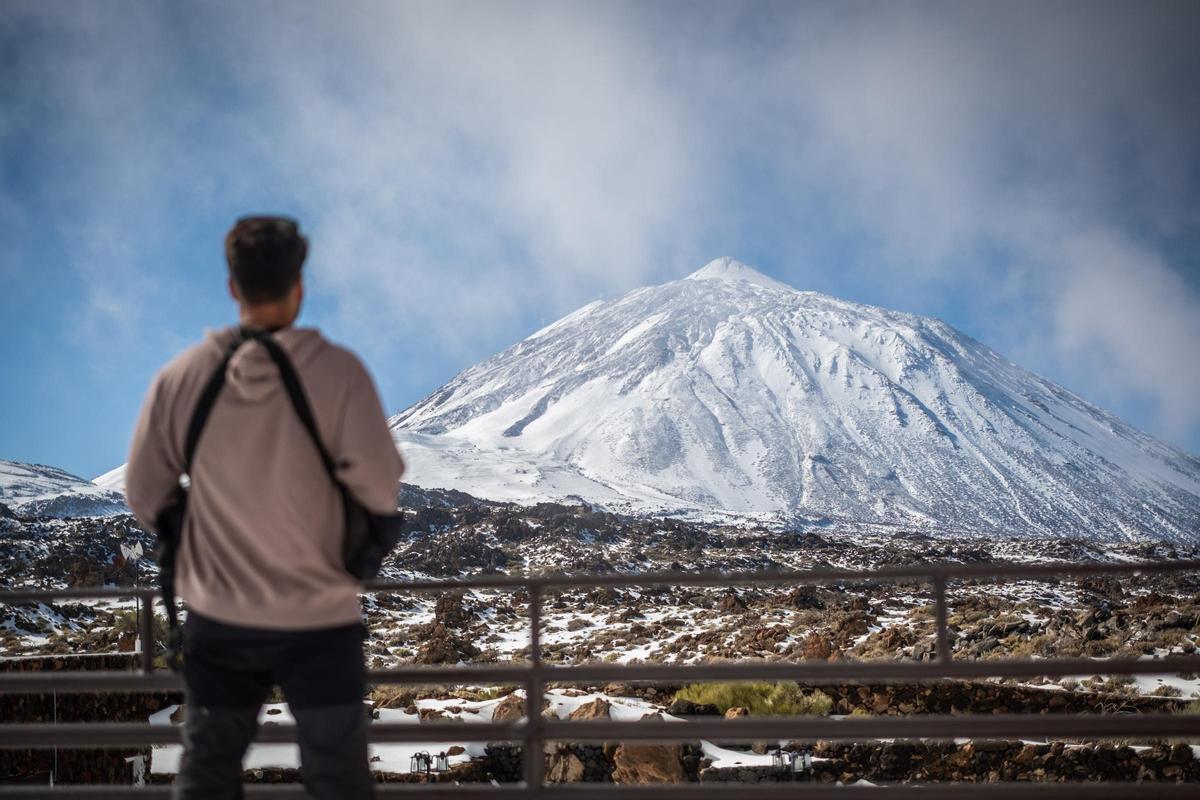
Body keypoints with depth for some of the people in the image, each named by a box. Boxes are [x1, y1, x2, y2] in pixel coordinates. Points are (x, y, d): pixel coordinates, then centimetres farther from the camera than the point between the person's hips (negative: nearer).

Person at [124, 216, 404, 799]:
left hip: (218, 621, 3)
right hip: (319, 622, -2)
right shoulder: (337, 371, -15)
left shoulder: (181, 378, -7)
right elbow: (379, 491, -18)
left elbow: (144, 498, 0)